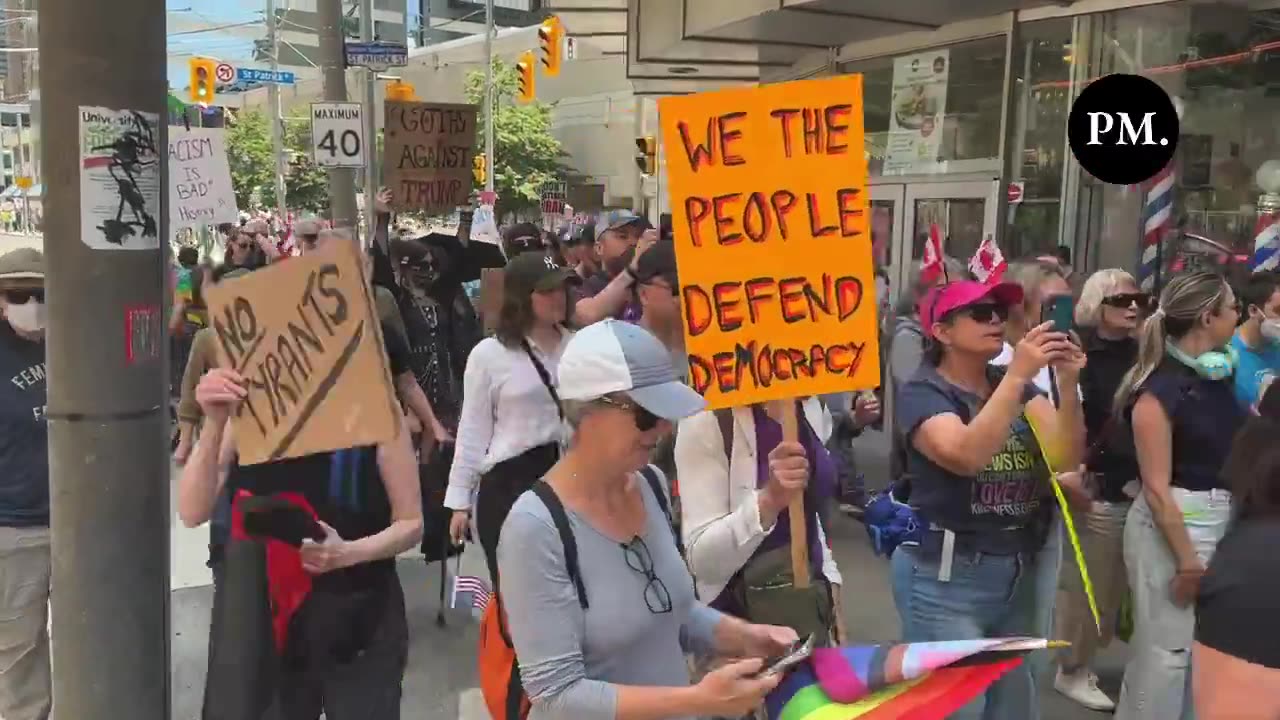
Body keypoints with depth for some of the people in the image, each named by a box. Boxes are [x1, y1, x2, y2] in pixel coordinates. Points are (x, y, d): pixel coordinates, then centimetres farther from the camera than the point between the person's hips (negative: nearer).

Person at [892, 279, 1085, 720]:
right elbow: (966, 456, -28)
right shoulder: (923, 393, -9)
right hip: (946, 577, -6)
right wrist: (1018, 376, -30)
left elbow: (1065, 456, -5)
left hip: (1019, 572, 6)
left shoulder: (1017, 386, 7)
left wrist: (1067, 385, -18)